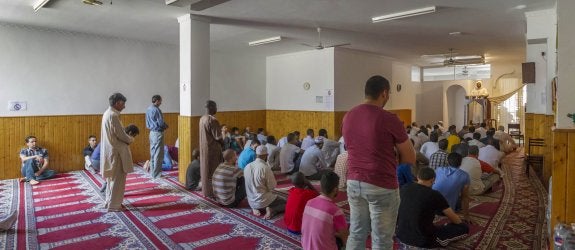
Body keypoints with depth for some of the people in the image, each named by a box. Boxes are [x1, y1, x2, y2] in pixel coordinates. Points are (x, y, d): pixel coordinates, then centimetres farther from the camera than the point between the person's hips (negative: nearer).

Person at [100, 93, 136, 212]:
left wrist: (127, 138, 10)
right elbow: (120, 135, -19)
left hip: (110, 150, 10)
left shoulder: (107, 113, 11)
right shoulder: (113, 115, -20)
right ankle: (113, 205, 6)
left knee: (112, 177, 18)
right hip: (115, 151, -10)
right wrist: (131, 139, -1)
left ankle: (109, 202, 27)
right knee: (117, 179, -1)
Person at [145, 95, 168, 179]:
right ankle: (156, 174, 1)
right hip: (158, 133, -9)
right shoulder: (156, 110, -17)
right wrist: (166, 126, 1)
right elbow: (161, 123, -21)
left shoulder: (148, 109, 9)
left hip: (152, 132, 9)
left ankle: (152, 171, 22)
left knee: (153, 153, 15)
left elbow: (148, 123, 15)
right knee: (158, 154, -3)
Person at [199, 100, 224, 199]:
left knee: (206, 169, 16)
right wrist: (223, 142, 1)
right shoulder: (213, 120, -21)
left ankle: (206, 191, 26)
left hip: (204, 148, 9)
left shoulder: (202, 119, 6)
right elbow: (218, 137, -20)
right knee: (213, 171, 1)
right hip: (212, 149, -9)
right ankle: (211, 192, 8)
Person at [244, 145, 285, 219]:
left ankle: (255, 208, 8)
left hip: (251, 201, 6)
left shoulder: (247, 166, -3)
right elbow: (272, 186, -13)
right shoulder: (265, 168, -22)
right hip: (263, 201, -6)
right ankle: (271, 210, -11)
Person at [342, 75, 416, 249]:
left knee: (356, 234, 17)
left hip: (354, 182, 6)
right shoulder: (389, 119, -15)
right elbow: (410, 159, -7)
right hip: (381, 186, -6)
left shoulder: (348, 116, 4)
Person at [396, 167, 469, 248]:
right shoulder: (435, 195, -11)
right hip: (422, 240, -6)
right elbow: (455, 220, 3)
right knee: (464, 228, 6)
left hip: (401, 235, 6)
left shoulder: (404, 188, 3)